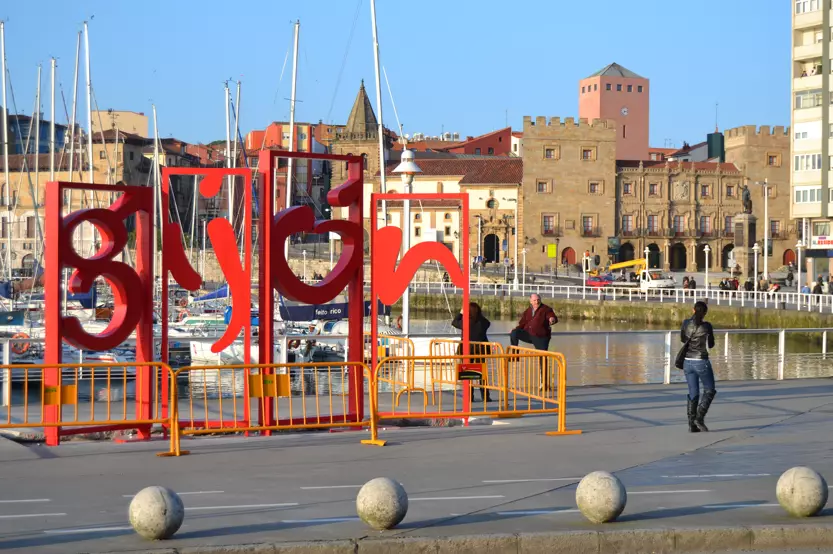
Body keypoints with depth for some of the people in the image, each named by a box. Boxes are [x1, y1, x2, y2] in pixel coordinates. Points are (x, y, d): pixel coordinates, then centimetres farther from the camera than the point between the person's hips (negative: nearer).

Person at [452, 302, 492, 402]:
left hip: (467, 350, -1)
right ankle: (485, 396, 9)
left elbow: (454, 322, 6)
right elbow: (488, 323, 14)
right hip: (480, 350, 1)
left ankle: (469, 396, 6)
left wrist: (460, 313, 18)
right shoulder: (483, 322, -11)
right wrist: (480, 314, 19)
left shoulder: (465, 322, -13)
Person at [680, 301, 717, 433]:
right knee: (709, 390, 13)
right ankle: (699, 417, -3)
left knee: (693, 394, 12)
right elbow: (711, 344, 3)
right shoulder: (707, 326, -12)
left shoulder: (686, 323, 0)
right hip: (701, 362, -4)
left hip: (688, 362, 4)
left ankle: (692, 424, 6)